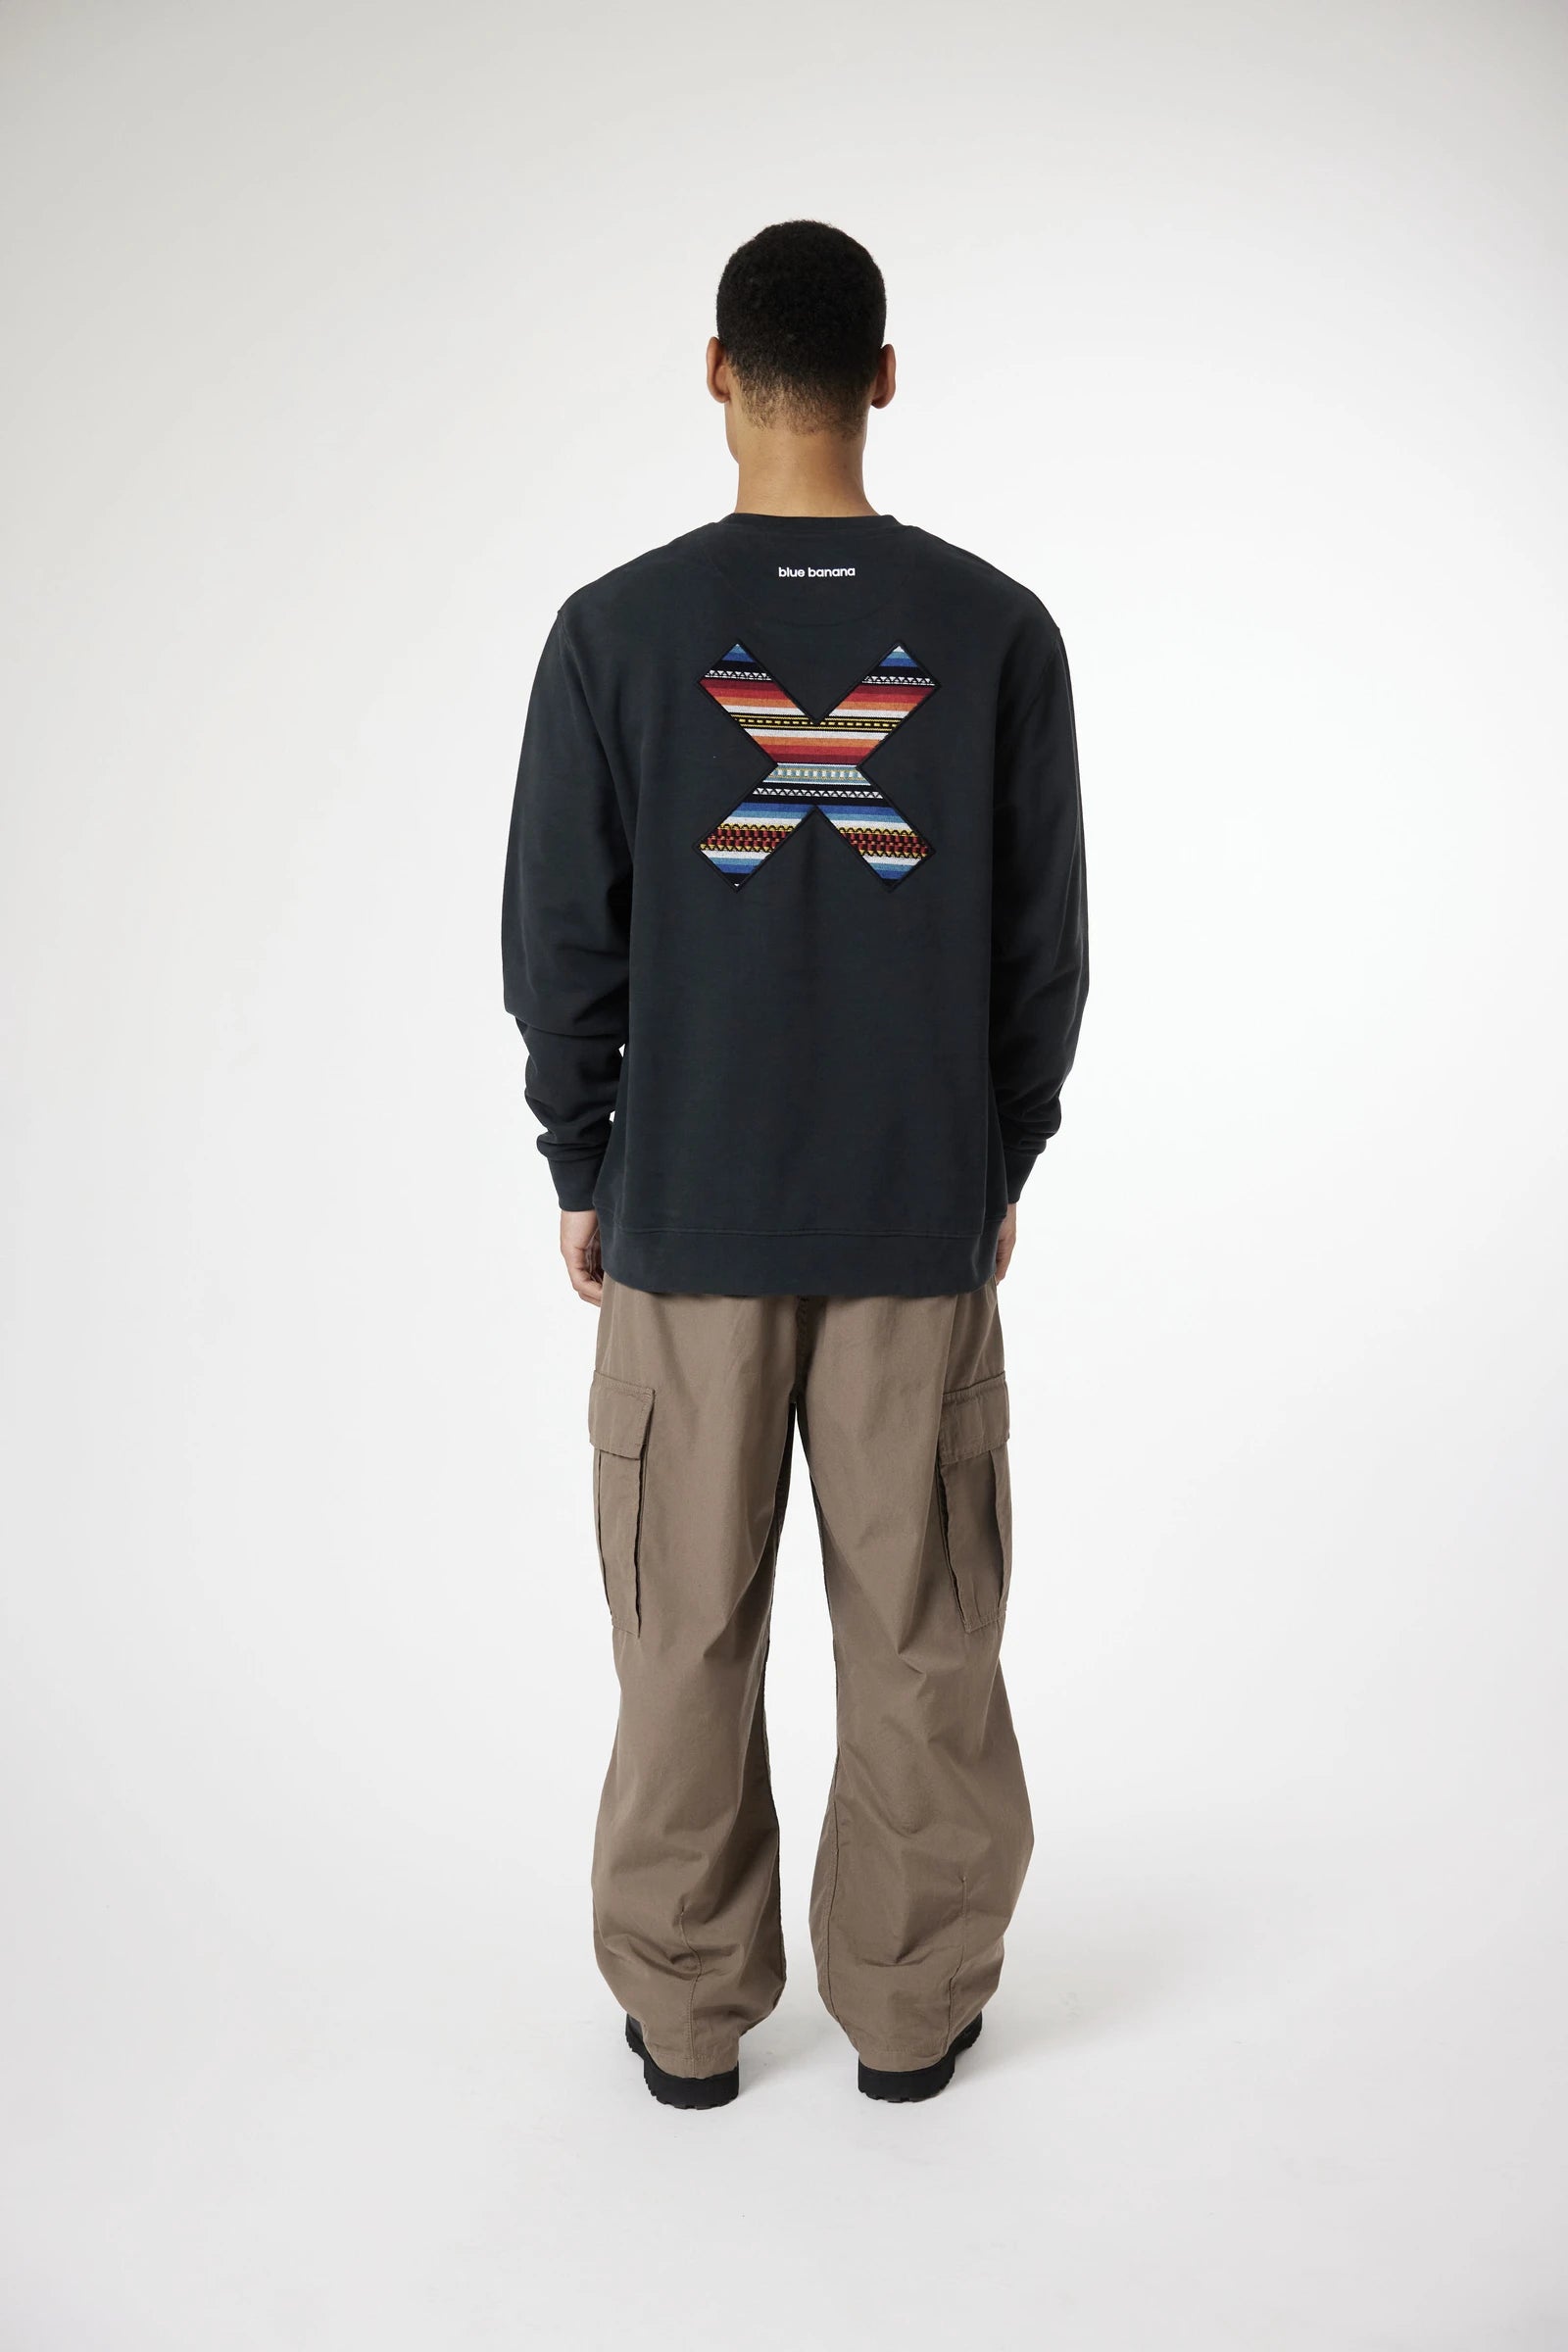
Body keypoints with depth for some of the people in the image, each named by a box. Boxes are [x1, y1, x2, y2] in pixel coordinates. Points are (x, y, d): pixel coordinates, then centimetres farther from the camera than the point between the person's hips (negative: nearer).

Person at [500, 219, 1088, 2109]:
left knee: (689, 1631, 11)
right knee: (921, 1632, 11)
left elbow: (558, 943, -3)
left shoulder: (619, 628, -5)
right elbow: (1045, 944, 2)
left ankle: (687, 2013, 25)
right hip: (924, 1215, 1)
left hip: (684, 1220, 0)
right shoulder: (996, 630, -2)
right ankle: (910, 2006, 25)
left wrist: (584, 1174, 9)